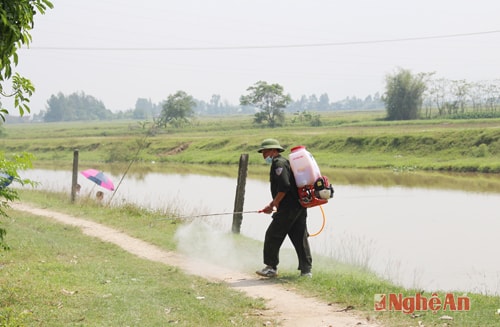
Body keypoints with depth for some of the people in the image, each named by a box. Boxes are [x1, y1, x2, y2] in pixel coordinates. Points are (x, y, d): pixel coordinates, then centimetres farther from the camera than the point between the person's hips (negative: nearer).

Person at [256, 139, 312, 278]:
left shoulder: (278, 163, -10)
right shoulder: (283, 162, 23)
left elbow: (284, 187, -22)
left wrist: (273, 204, -14)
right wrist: (271, 205, 24)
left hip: (288, 209, -10)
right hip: (300, 207, 10)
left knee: (272, 235, -1)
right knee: (300, 237, 8)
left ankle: (271, 267, 5)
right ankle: (306, 270, 8)